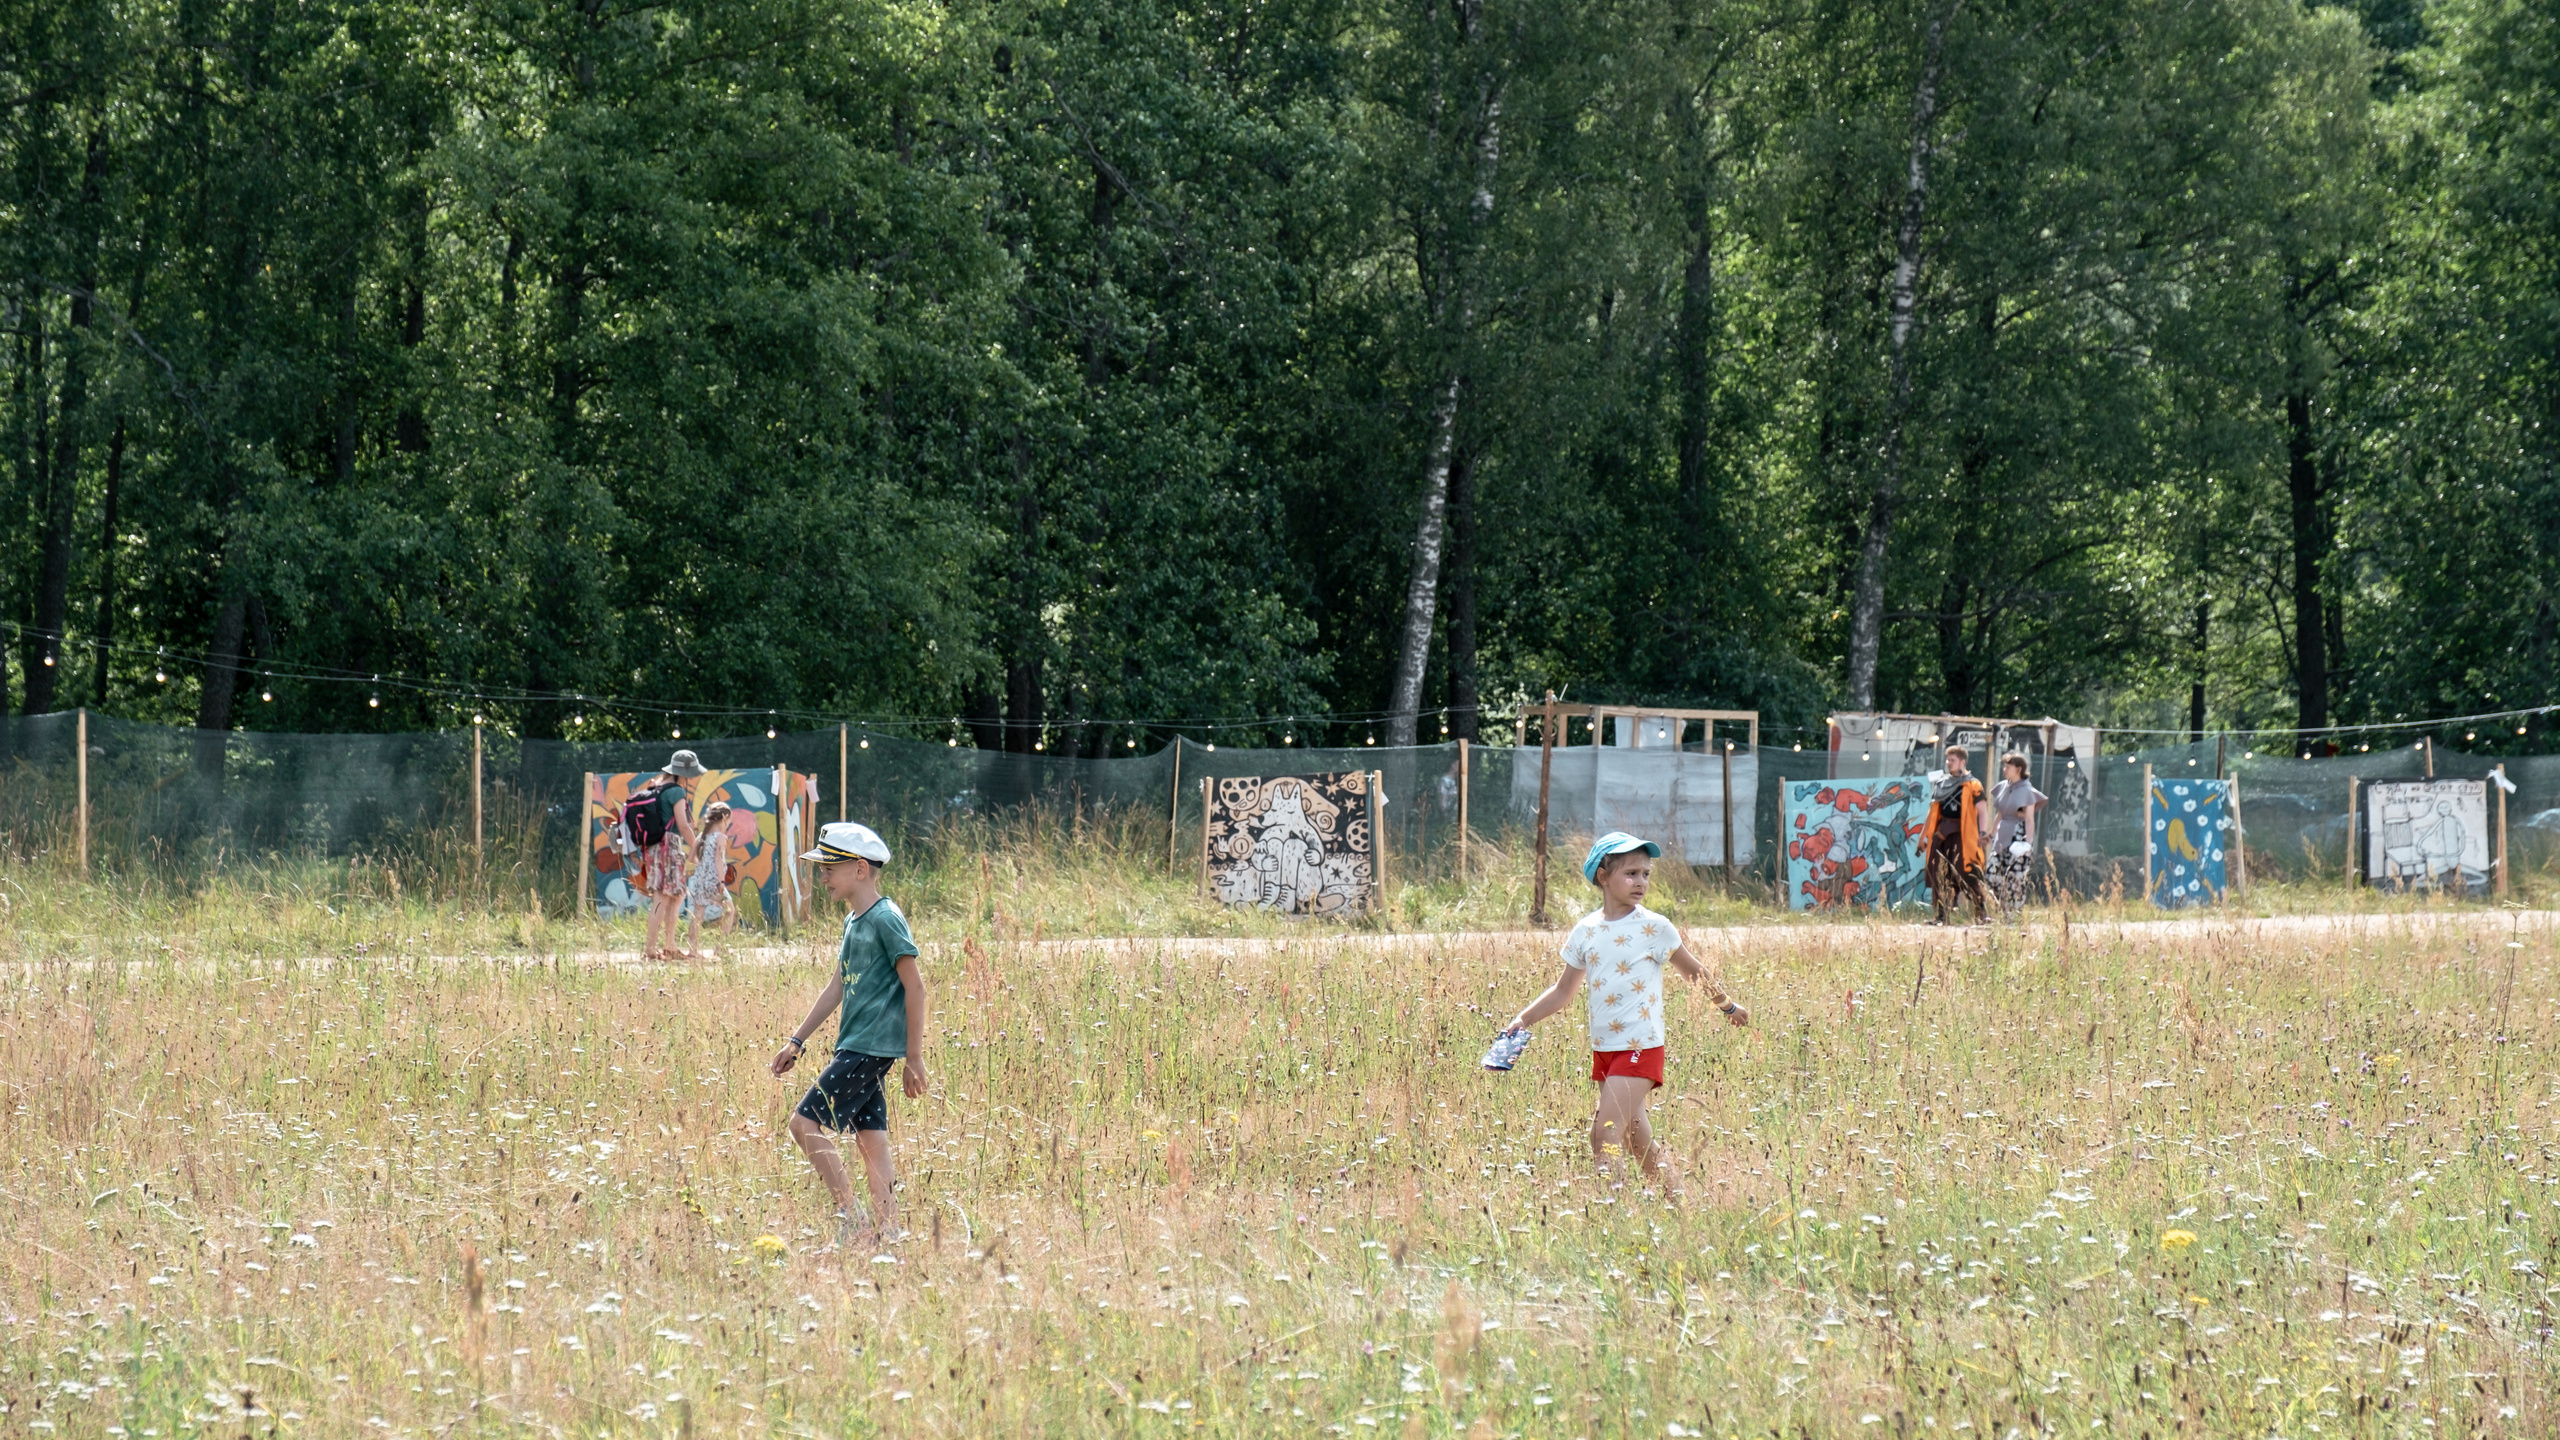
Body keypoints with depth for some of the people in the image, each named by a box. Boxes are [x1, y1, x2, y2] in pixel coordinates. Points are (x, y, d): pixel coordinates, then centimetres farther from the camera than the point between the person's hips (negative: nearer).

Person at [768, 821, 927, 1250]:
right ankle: (886, 1227, 8)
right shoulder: (854, 921, 15)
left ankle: (849, 1218, -11)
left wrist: (914, 1058, -14)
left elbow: (914, 986, -14)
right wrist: (797, 1040, 23)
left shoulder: (886, 920, -13)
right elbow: (838, 987, 23)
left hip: (871, 1048, -9)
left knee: (807, 1122, -12)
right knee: (869, 1134, 8)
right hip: (856, 1046, 9)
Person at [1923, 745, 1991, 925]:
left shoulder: (1972, 785, 0)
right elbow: (1933, 811, 22)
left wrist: (1981, 833, -17)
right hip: (1941, 834, 6)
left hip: (1961, 833, -6)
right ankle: (1942, 915, 6)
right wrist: (1924, 834, 18)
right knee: (1939, 875, 1)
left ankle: (1983, 912, -8)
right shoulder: (1941, 783, 17)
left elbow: (1980, 810, -5)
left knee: (1965, 872, -13)